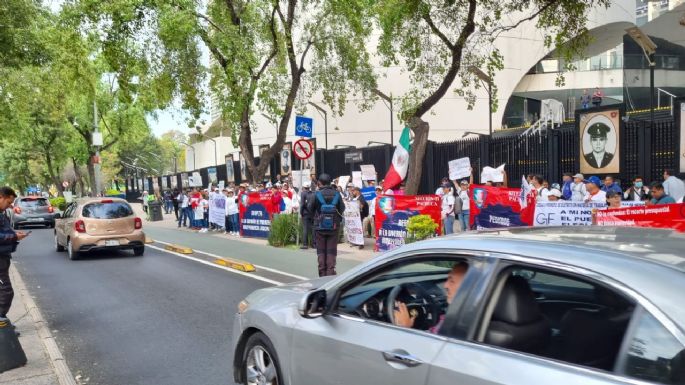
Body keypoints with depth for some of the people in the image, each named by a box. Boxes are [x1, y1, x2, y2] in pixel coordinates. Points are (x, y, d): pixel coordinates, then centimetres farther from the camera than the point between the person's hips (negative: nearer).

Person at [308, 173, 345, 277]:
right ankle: (330, 271, 3)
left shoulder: (317, 194, -9)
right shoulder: (336, 194, -4)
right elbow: (342, 208, 1)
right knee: (331, 251, 7)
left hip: (320, 226, -1)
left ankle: (322, 273, 11)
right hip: (333, 227, 1)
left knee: (321, 251, 10)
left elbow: (311, 208, 1)